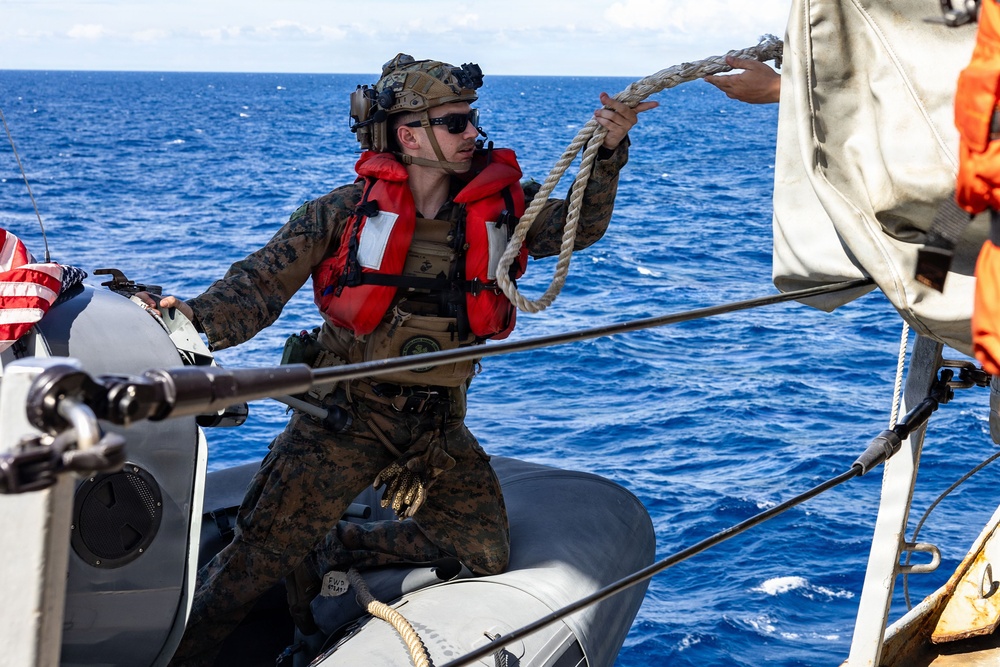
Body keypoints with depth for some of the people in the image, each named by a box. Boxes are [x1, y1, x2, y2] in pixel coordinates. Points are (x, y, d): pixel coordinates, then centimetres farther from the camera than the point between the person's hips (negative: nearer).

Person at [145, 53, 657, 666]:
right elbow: (261, 284, -9)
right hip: (346, 413, -4)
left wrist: (608, 153, -19)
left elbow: (579, 225, -4)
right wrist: (198, 318, -27)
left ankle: (331, 553, 20)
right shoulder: (345, 213, -7)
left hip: (439, 425, 5)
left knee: (484, 552, 7)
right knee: (263, 554, -12)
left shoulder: (499, 206, 2)